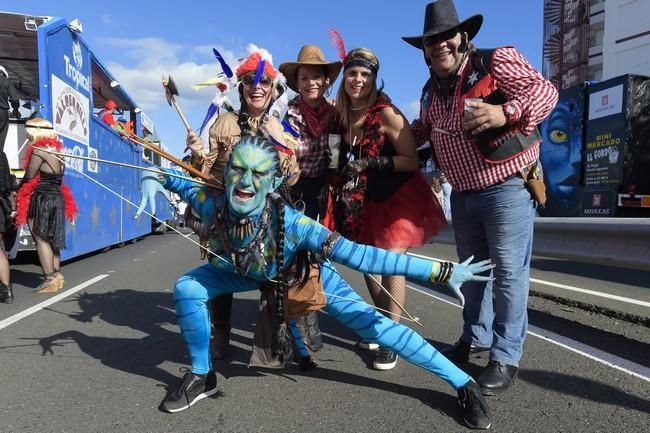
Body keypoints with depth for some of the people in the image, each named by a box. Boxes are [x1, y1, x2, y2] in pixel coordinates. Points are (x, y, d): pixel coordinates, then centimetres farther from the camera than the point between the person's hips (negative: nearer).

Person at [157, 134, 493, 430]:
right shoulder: (213, 207, -31)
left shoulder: (290, 223, -43)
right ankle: (201, 376, 15)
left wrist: (443, 272, -45)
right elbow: (186, 185, -5)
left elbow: (359, 256, -45)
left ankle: (463, 384, 8)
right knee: (187, 289, -9)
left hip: (306, 275, -4)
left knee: (376, 327, -7)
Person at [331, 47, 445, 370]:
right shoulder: (341, 114, 0)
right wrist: (344, 182, -2)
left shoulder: (386, 113, -18)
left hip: (398, 197, -6)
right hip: (365, 201, 7)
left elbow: (412, 161, -18)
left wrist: (372, 162, -26)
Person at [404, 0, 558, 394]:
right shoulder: (432, 89, 10)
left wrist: (505, 112, -36)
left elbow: (545, 90, -19)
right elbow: (423, 129, 25)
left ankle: (506, 356, 11)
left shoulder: (496, 61, -10)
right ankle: (476, 336, 34)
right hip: (463, 195, 7)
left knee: (509, 273, -2)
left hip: (507, 189, -7)